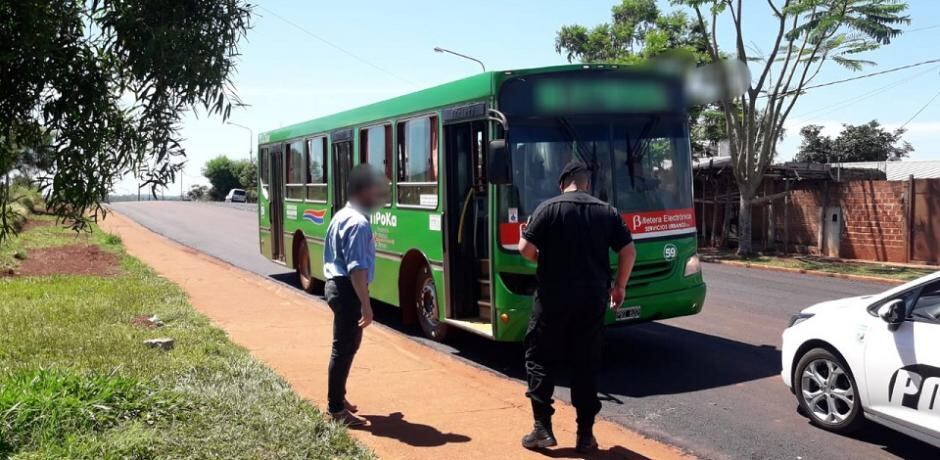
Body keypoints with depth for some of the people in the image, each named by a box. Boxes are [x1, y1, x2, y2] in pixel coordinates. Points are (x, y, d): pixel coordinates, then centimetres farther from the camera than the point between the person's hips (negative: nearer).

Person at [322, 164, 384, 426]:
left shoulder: (342, 216, 14)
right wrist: (366, 305, -27)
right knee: (344, 348, -2)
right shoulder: (359, 223, -19)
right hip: (348, 290, -11)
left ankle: (337, 398, 32)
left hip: (336, 285, 11)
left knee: (346, 345, 20)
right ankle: (336, 408, 6)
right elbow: (357, 268, -26)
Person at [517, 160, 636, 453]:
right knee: (586, 365, 10)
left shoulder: (549, 208, -5)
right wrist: (619, 286, 15)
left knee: (540, 360, 9)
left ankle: (542, 428, 7)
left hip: (553, 297, -3)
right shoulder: (607, 212, 5)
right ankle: (585, 434, 13)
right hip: (593, 299, 3)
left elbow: (525, 248, -10)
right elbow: (629, 251, 3)